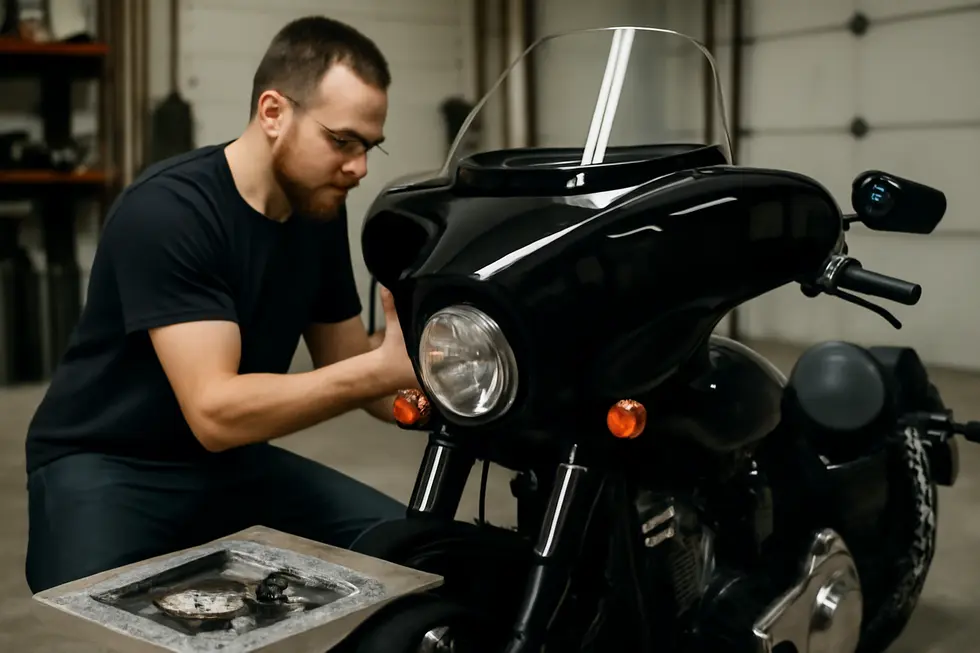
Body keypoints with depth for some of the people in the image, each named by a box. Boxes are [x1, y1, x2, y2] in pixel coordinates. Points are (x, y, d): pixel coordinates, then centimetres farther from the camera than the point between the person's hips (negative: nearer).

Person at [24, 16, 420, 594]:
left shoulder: (322, 210, -1)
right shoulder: (168, 210, -24)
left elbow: (347, 370, 6)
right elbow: (215, 411, -32)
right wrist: (385, 368, -38)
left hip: (230, 461, 6)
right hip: (106, 464, -6)